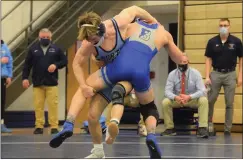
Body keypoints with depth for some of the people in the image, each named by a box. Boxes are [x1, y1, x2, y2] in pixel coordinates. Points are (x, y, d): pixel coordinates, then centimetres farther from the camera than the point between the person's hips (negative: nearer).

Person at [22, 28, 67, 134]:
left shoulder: (56, 49, 6)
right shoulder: (33, 49, 7)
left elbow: (64, 61, 8)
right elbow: (27, 65, 5)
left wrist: (56, 65, -10)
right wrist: (25, 78, -3)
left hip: (52, 83, -1)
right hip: (37, 83, 1)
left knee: (53, 105, -4)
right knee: (38, 105, 1)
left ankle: (54, 127, -1)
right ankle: (39, 126, 7)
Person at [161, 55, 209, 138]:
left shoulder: (195, 73, -11)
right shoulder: (172, 74, -7)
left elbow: (202, 91, -19)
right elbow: (167, 91, -14)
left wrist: (189, 97, -37)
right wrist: (175, 97, -38)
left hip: (193, 100, -1)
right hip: (176, 100, 1)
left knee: (204, 100, -31)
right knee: (165, 102, -27)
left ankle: (202, 128, -33)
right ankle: (170, 128, -14)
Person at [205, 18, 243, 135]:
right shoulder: (212, 42, -1)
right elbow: (208, 59, 2)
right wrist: (207, 76, -6)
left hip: (230, 74, -1)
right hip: (216, 74, 1)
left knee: (229, 103, 4)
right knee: (210, 101, 3)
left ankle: (227, 129, 11)